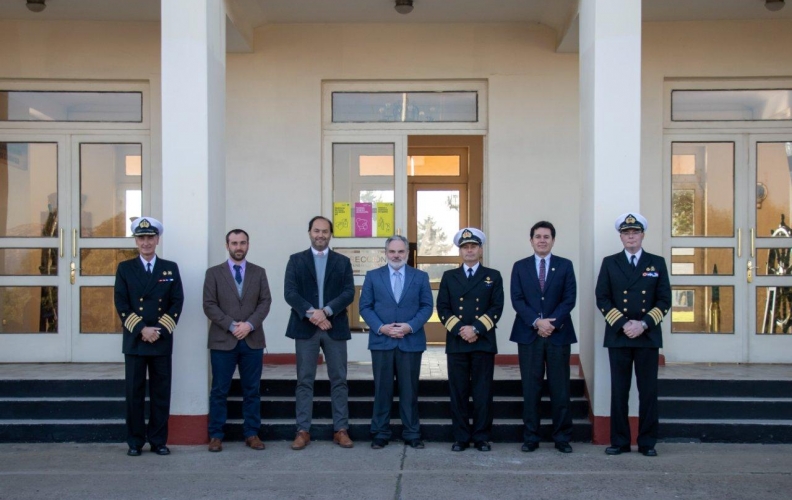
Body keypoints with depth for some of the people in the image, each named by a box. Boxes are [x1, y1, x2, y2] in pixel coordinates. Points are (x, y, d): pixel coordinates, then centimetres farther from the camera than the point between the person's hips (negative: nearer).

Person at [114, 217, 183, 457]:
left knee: (161, 392, 4)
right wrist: (141, 329, -12)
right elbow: (121, 304, -1)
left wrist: (159, 330, -10)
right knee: (134, 393, 2)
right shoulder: (125, 268, 6)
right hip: (134, 340, -1)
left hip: (162, 340, 1)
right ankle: (135, 441, 11)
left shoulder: (170, 268, 8)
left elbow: (177, 303, 2)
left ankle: (159, 441, 12)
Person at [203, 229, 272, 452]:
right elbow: (209, 305, -3)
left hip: (253, 340, 2)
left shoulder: (259, 272, 10)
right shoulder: (214, 273, 4)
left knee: (252, 390, 6)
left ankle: (251, 434, 13)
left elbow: (265, 302, 2)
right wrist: (232, 325, -14)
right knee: (219, 391, 2)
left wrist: (249, 324, -13)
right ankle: (215, 436, 10)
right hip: (222, 340, -2)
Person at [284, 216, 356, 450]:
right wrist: (311, 313, -17)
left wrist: (326, 311, -15)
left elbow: (349, 293, -1)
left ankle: (341, 430, 9)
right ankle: (303, 431, 7)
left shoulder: (343, 262, 10)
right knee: (304, 381, 2)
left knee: (339, 380, 3)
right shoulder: (296, 260, 7)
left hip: (335, 327, 1)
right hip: (305, 327, -1)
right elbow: (290, 293, -3)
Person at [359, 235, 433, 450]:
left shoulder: (420, 277, 7)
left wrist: (411, 326, -12)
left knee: (409, 390, 5)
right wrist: (380, 327, -12)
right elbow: (365, 307, 3)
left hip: (411, 341, 0)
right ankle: (380, 433, 12)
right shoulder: (373, 276, 6)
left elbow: (427, 306, 3)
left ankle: (412, 434, 13)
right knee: (382, 390, 5)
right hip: (381, 341, 0)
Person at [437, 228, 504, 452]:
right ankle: (461, 437, 9)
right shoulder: (449, 276, 12)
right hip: (456, 342, 1)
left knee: (483, 392, 1)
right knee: (458, 392, 2)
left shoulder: (493, 276, 9)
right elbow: (442, 308, 4)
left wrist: (476, 329, -13)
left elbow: (497, 307, 0)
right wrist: (460, 330, -10)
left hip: (484, 342, -1)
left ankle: (481, 438, 9)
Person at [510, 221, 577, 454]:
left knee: (560, 388, 2)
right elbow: (517, 299, 0)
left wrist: (552, 323, -13)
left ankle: (562, 438, 10)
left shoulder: (565, 265, 7)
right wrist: (536, 322, -13)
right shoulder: (520, 266, 9)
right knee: (531, 388, 3)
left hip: (558, 334, 0)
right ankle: (531, 437, 10)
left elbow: (569, 298, -1)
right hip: (529, 334, 0)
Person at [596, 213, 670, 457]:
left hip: (648, 336, 0)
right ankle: (620, 441, 10)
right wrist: (623, 324, -11)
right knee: (619, 391, 3)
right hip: (618, 336, 0)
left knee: (648, 391, 3)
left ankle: (647, 442, 11)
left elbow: (664, 300, 3)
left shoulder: (657, 263, 7)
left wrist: (644, 324, -11)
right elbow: (602, 299, 1)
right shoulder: (609, 263, 7)